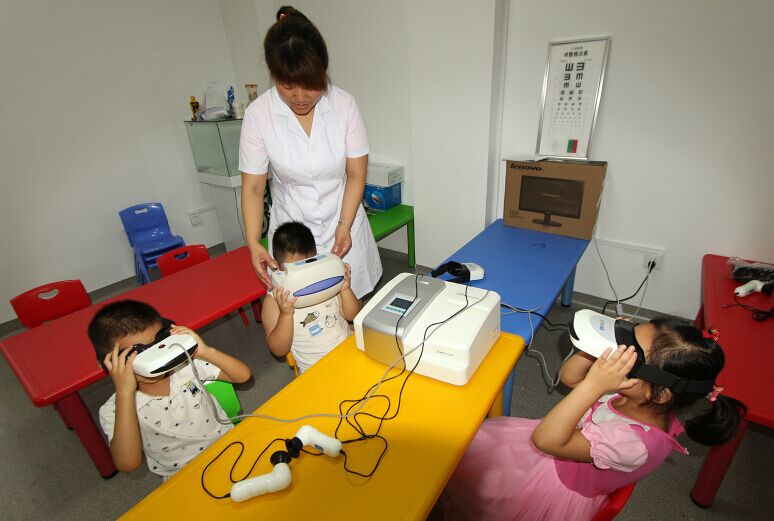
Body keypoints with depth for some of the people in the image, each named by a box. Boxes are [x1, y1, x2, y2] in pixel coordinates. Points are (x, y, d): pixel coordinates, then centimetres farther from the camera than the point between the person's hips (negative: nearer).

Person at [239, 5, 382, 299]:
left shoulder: (344, 104, -11)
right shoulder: (258, 114, -12)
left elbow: (356, 175, -6)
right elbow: (253, 187, -8)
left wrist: (344, 226, -15)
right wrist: (253, 243, -17)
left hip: (342, 225, 1)